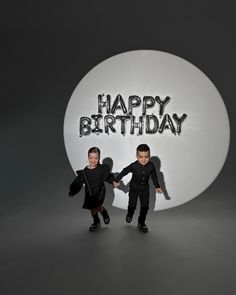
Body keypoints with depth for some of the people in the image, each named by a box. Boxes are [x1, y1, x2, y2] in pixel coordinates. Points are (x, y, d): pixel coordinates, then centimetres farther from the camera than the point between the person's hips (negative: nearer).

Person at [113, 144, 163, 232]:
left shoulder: (151, 166, -16)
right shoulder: (133, 166, -24)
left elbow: (154, 176, 0)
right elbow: (124, 172, -11)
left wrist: (157, 187, 2)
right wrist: (116, 180, -5)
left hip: (145, 188, 2)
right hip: (134, 188, -2)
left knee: (145, 206, 3)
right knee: (132, 205, 6)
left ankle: (141, 222, 22)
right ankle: (129, 215, 41)